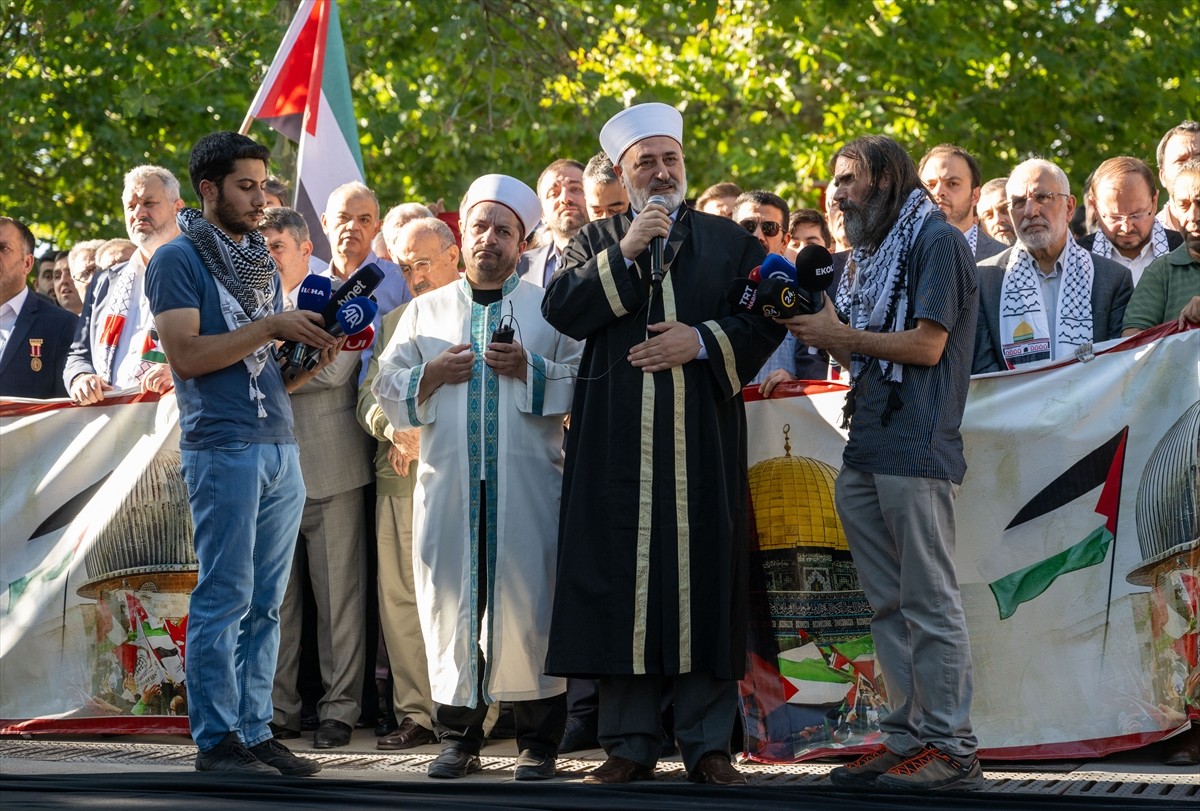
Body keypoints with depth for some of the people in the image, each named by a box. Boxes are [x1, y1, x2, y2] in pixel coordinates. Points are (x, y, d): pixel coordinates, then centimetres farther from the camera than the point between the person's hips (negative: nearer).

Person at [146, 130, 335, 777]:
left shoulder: (262, 263, 20)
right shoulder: (178, 260, -3)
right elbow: (187, 355, -14)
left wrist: (316, 354, 1)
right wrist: (272, 325, -13)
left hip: (280, 446, 7)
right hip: (223, 448, -7)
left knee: (265, 603, 7)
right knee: (224, 597, -6)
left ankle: (255, 731, 11)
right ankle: (216, 740, -2)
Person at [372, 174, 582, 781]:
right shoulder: (426, 311, 17)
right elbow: (387, 389, 14)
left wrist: (531, 370, -12)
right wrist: (431, 375, -4)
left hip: (527, 485, -2)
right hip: (448, 486, 2)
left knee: (528, 605, -5)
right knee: (451, 603, 0)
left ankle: (538, 742, 2)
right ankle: (458, 736, 10)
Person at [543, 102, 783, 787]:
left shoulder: (730, 241, 15)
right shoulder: (597, 243, 17)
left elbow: (768, 319, 5)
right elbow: (561, 310, -1)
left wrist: (702, 342, -8)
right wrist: (626, 253, -8)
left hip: (705, 439, 0)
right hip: (619, 442, 0)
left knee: (706, 575, -3)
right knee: (622, 577, -3)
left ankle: (709, 743, 2)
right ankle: (632, 743, 4)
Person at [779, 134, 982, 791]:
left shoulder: (935, 239, -5)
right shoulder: (869, 254, 22)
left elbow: (925, 345, -12)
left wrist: (841, 335, -7)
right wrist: (819, 331, 6)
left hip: (915, 448, -9)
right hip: (865, 452, 9)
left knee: (929, 602, -8)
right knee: (888, 606, 9)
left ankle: (950, 748, -6)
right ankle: (906, 737, 13)